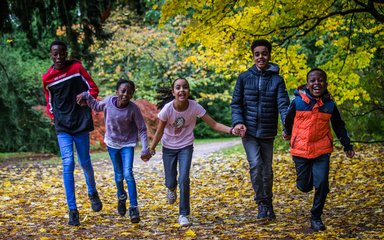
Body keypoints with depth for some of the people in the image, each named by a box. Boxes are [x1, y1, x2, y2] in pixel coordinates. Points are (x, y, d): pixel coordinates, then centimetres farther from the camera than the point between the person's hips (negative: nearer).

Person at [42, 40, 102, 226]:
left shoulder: (77, 67, -1)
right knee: (68, 165, -11)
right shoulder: (47, 78, 5)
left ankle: (92, 193, 40)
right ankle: (72, 210, -9)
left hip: (81, 123, 0)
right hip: (62, 127, 1)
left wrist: (87, 100, -14)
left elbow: (93, 88, 4)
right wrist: (53, 116, 6)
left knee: (85, 163, 10)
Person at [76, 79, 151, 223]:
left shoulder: (133, 109, -22)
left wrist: (145, 149, -18)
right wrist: (86, 96, -7)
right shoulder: (108, 101, -16)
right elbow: (97, 106, 8)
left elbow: (142, 129, -13)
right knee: (119, 175, 12)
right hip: (112, 143, 2)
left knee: (128, 174, -16)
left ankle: (134, 208, -10)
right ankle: (121, 197, 43)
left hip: (127, 144, -2)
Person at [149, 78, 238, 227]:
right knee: (171, 182, 4)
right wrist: (152, 147, -9)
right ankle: (171, 188, 45)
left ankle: (184, 215, 0)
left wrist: (231, 130, -34)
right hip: (169, 147, 0)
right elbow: (160, 131, -12)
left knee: (184, 179, -15)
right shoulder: (167, 109, -25)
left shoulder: (194, 107, -23)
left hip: (186, 146, 0)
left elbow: (213, 124, -21)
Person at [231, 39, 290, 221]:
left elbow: (283, 104, -9)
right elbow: (236, 103, 4)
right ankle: (262, 203, -4)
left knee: (267, 169, 10)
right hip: (248, 131, -1)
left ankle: (268, 204, 30)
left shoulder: (277, 79, 0)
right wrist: (237, 122, -13)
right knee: (255, 165, -17)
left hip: (268, 132, 1)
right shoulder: (244, 78, 1)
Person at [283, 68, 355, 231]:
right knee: (304, 187, 5)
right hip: (301, 150, 0)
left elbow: (339, 126, 11)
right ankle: (306, 178, 43)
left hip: (322, 151, 1)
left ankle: (316, 217, 5)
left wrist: (347, 146, 12)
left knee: (322, 184, -12)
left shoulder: (330, 104, -2)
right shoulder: (298, 101, -9)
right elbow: (289, 120, 11)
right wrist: (287, 133, 27)